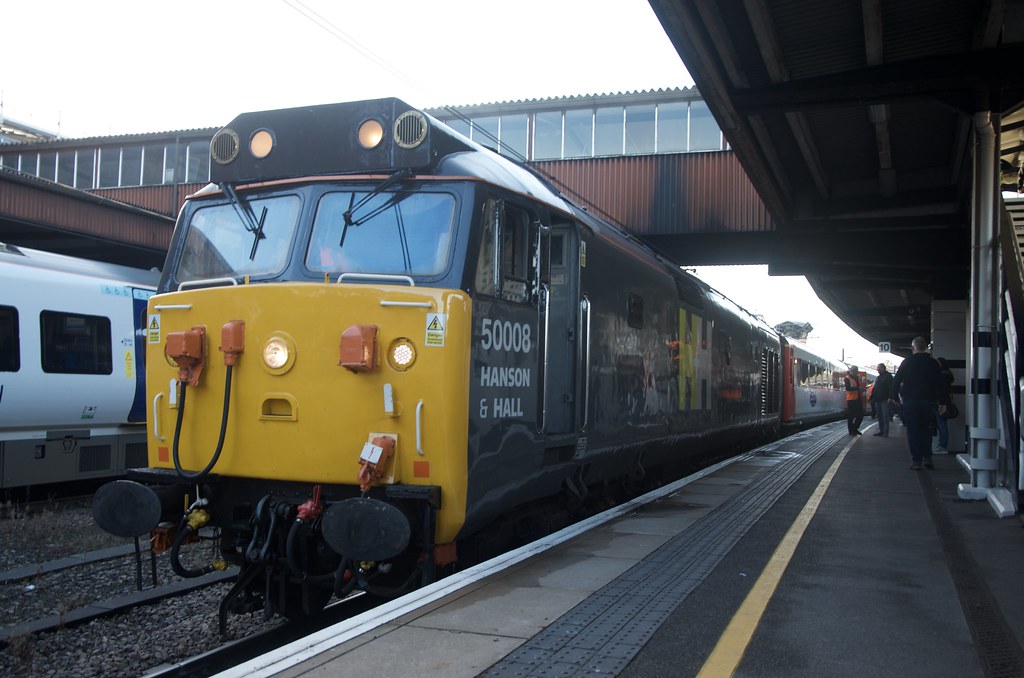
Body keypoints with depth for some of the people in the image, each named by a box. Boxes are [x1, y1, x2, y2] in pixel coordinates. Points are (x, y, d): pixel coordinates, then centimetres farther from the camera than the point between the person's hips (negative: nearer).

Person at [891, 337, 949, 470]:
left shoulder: (907, 363, -2)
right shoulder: (933, 364, 4)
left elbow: (896, 381, -2)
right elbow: (940, 385, 4)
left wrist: (894, 396, 7)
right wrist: (942, 402, 8)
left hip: (910, 402, -2)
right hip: (928, 402, 2)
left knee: (913, 431, 1)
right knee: (926, 429, 16)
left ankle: (916, 461, -3)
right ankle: (927, 458, 7)